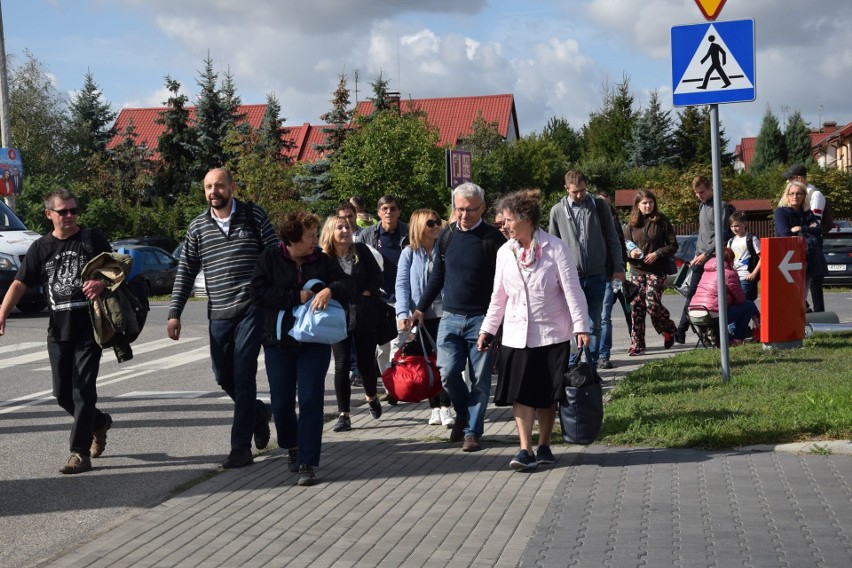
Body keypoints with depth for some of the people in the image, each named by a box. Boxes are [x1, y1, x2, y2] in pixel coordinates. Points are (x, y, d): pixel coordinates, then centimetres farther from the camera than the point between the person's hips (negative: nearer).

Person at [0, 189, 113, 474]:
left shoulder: (92, 239, 0)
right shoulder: (41, 247, 8)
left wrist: (102, 282, -20)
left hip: (89, 329, -4)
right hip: (58, 330, 4)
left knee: (83, 390, -5)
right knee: (62, 393, 10)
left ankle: (80, 452, 1)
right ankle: (99, 422, 36)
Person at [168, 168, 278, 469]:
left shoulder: (253, 216, 0)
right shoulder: (198, 226, 8)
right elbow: (186, 272, 10)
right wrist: (174, 313, 5)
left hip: (251, 308, -4)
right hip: (219, 314, 4)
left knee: (243, 374, -8)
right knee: (223, 375, 7)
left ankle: (241, 447, -2)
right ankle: (257, 412, 36)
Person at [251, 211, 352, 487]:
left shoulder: (323, 261, 5)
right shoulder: (270, 259, 0)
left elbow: (347, 284, -3)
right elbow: (259, 293, -11)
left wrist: (329, 290, -24)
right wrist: (297, 296, -16)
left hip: (314, 342, 0)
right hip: (279, 342, 0)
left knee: (311, 401, -8)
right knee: (281, 403, 8)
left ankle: (307, 464, -3)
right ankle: (292, 446, 36)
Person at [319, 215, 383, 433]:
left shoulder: (361, 250, 2)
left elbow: (376, 276, 5)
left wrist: (364, 295, -5)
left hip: (364, 315, 2)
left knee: (367, 361, 8)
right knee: (342, 365, -3)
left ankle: (371, 397, 37)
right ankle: (344, 415, 2)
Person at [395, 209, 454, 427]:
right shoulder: (409, 253, 3)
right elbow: (402, 284, -1)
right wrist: (403, 313, -12)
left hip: (444, 313, -1)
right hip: (421, 315, 1)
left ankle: (445, 407, 2)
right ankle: (435, 407, 15)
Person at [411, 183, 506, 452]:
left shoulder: (493, 238, -6)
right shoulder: (447, 235, 8)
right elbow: (437, 276, 19)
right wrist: (420, 309, 18)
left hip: (482, 319, -3)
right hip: (450, 317, 4)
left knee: (479, 379, 1)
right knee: (448, 372, -5)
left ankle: (473, 430, 14)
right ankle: (463, 414, 22)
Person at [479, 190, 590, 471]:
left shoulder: (555, 247, -6)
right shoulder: (505, 252, 5)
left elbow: (572, 289, -8)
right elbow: (498, 296, 13)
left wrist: (581, 327, -13)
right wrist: (488, 329, 10)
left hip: (552, 333, -3)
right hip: (517, 334, 3)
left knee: (547, 395, 5)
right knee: (520, 392, -4)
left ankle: (544, 447, 19)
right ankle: (525, 449, 0)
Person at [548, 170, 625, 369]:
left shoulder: (600, 207, 4)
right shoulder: (558, 211, 4)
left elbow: (612, 239, 7)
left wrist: (618, 267, 2)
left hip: (597, 275, 1)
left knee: (594, 325, 7)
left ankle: (592, 367, 15)